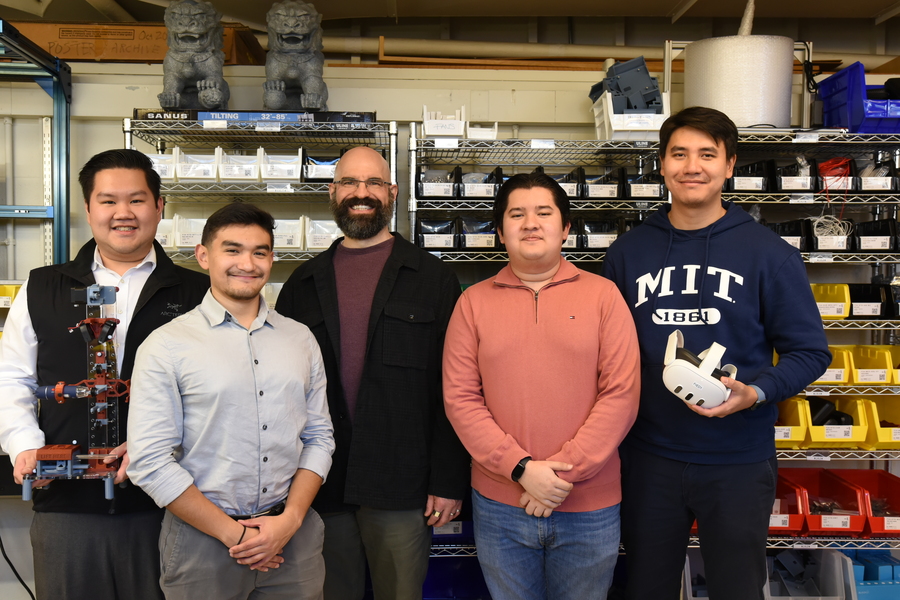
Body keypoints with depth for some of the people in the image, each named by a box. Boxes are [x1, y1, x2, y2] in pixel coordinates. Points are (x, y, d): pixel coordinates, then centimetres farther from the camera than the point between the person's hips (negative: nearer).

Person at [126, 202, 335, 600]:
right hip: (203, 539, -3)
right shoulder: (166, 346, -6)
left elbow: (319, 437, 6)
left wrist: (290, 519, -7)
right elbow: (150, 462, -10)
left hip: (293, 536, 3)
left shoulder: (300, 339, 5)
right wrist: (233, 533, -10)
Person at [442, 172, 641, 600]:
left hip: (589, 507, -1)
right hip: (499, 505, 1)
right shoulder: (474, 302, 2)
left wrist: (564, 471, -13)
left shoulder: (603, 295, -1)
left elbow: (622, 394, -7)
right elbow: (460, 398, -4)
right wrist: (521, 469, -13)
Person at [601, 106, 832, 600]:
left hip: (738, 461, -2)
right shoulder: (627, 252, 2)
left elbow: (809, 352, -2)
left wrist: (756, 393, -22)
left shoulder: (768, 254, -5)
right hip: (649, 457, 2)